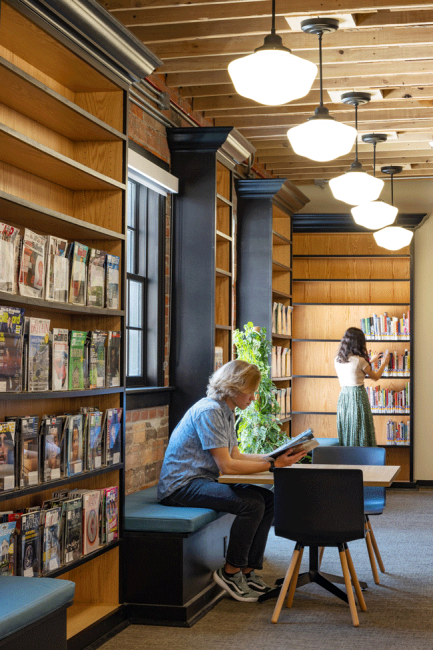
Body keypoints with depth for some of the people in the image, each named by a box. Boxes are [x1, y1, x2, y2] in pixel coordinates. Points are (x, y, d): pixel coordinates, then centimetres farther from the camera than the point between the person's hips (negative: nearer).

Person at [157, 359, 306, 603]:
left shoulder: (225, 412, 13)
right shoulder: (209, 411, -19)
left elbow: (236, 455, 13)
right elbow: (226, 465, -22)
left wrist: (276, 456, 2)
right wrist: (273, 465, -19)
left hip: (203, 481, 10)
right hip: (181, 485, -10)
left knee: (268, 499, -2)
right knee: (251, 503, -25)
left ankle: (248, 570, 2)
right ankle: (230, 572, -9)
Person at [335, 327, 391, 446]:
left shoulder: (338, 360, 4)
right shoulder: (359, 360, -14)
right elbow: (375, 377, 0)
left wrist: (371, 360, 31)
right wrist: (383, 364, 18)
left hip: (343, 396, 6)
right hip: (358, 396, -6)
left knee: (346, 432, 13)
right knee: (360, 432, 1)